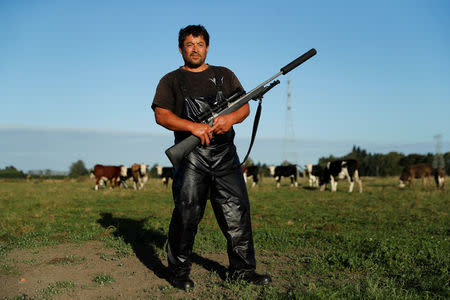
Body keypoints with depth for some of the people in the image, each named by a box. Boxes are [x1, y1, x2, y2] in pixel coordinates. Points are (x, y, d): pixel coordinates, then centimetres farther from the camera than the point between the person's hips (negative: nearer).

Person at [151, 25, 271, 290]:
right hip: (191, 158, -3)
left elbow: (245, 107, 12)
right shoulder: (171, 80, 10)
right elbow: (161, 115, -3)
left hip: (225, 155, 3)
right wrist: (193, 127, -17)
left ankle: (243, 269, 15)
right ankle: (180, 271, 9)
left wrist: (231, 118, -12)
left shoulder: (225, 75, 19)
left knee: (237, 211, 3)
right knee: (186, 215, -5)